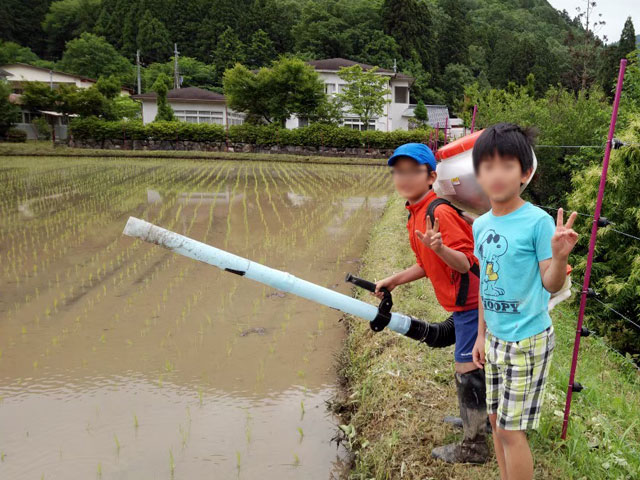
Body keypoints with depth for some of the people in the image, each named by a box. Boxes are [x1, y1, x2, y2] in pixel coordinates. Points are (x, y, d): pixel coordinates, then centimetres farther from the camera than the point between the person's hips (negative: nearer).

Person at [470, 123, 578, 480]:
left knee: (512, 429, 2)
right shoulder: (480, 225, 2)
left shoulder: (538, 221, -17)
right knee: (496, 418, 17)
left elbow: (551, 285, -14)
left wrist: (559, 257, -35)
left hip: (528, 340, -6)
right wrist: (481, 334, 15)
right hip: (495, 338, 7)